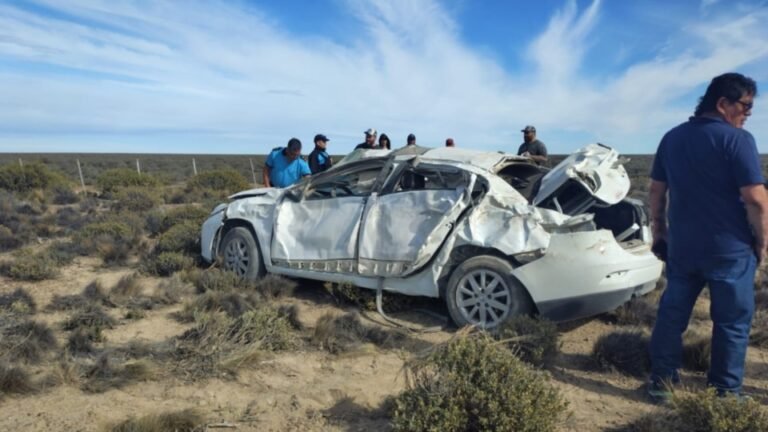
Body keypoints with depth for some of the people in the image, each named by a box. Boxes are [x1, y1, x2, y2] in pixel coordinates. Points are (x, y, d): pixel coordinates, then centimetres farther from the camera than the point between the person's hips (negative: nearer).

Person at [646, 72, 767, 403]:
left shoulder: (671, 138, 7)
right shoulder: (737, 139, -12)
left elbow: (657, 191, 11)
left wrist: (659, 233, 18)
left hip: (681, 246, 5)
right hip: (729, 249, -5)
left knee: (672, 313, 13)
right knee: (732, 322, 8)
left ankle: (661, 382, 20)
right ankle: (725, 394, 16)